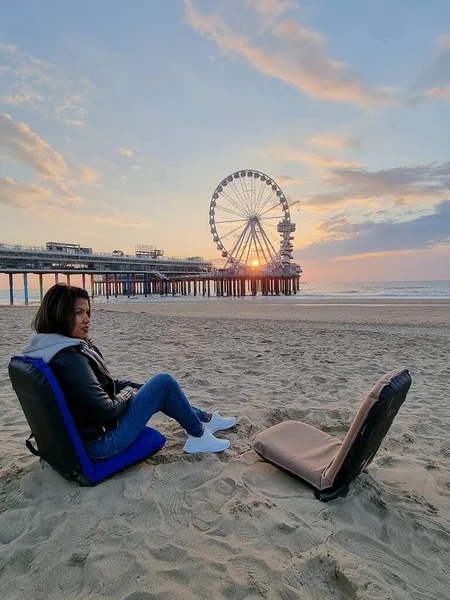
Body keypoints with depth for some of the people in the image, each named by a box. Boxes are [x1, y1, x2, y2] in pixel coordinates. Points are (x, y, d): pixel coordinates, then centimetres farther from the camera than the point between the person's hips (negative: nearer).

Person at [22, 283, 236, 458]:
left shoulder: (55, 349, 4)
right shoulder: (70, 358, -28)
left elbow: (103, 385, 12)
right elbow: (108, 412, -26)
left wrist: (135, 387, 8)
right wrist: (127, 393, -7)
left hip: (87, 433, 10)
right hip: (99, 442, -10)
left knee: (158, 389, 18)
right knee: (164, 382, -7)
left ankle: (205, 418, 33)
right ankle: (198, 435, 12)